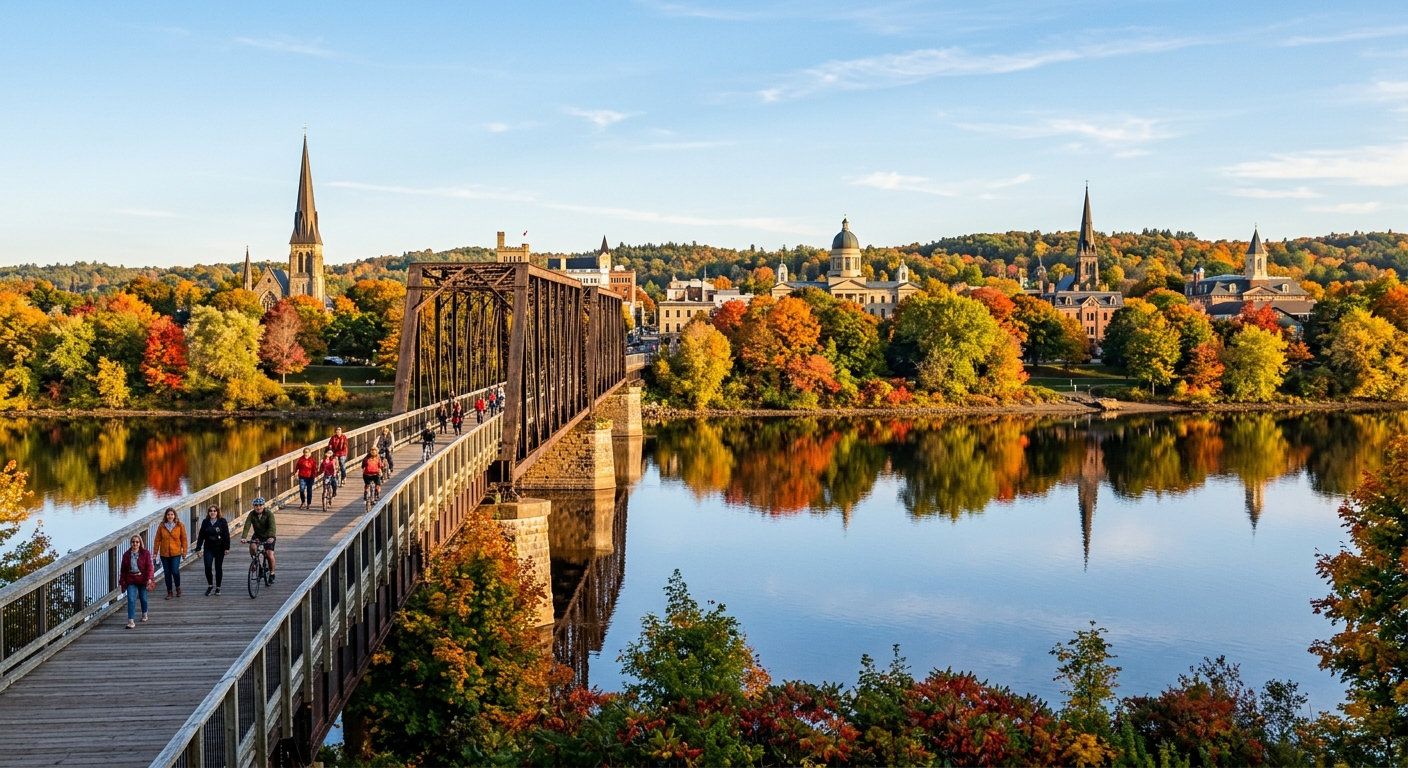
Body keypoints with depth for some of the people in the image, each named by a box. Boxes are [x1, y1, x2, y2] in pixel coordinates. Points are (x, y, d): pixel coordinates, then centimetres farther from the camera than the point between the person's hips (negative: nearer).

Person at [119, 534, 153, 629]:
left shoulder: (145, 553, -4)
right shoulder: (126, 554, 2)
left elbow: (149, 567, -9)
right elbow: (123, 570, 7)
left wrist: (149, 579, -19)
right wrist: (122, 582, 4)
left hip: (142, 579, -1)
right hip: (131, 581, 1)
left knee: (143, 598, 12)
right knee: (131, 600, -10)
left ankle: (144, 614, 39)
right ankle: (131, 621, -13)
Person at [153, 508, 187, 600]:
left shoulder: (180, 526, -3)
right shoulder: (161, 526, -1)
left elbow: (184, 539, 2)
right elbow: (157, 540, 2)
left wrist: (184, 551, 0)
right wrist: (155, 552, 2)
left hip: (176, 553, -2)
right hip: (164, 554, 2)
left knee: (175, 571, -9)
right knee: (167, 573, 6)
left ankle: (178, 588, 17)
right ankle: (170, 592, 18)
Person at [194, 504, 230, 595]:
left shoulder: (222, 522, -6)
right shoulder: (205, 522, 2)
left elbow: (226, 535, -6)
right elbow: (201, 536, 3)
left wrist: (227, 548, -11)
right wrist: (198, 548, -2)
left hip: (219, 549, -2)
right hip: (208, 548, 2)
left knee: (218, 568, 5)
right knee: (207, 567, -8)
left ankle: (218, 587, 17)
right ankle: (210, 585, 12)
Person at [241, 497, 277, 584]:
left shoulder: (269, 514, -20)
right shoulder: (252, 514, -13)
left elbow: (272, 526, -33)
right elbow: (247, 526, -25)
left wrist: (271, 537, -51)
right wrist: (243, 537, -42)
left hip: (268, 537, -2)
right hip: (258, 535, 2)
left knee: (270, 554, -15)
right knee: (252, 546, -28)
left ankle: (272, 574, 7)